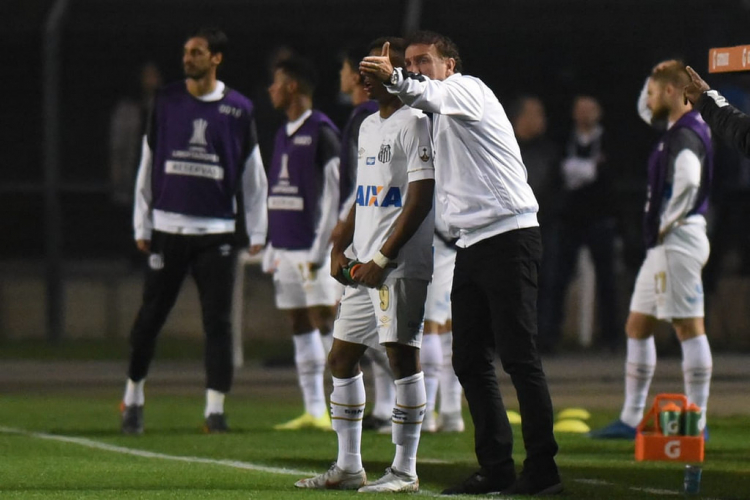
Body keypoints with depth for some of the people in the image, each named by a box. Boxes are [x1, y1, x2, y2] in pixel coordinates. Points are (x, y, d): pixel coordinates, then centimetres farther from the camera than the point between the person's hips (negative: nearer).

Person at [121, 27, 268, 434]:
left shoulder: (238, 109, 3)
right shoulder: (166, 101, 6)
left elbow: (252, 173, 8)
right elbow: (148, 165, 9)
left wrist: (257, 232, 4)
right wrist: (142, 226, 6)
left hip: (216, 232, -1)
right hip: (168, 228, 1)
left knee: (217, 321, -2)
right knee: (150, 317, 2)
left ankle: (215, 408, 3)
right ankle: (133, 398, 16)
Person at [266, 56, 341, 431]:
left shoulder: (322, 133, -9)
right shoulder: (284, 134, 16)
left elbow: (334, 195, -12)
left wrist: (320, 249, -16)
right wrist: (272, 247, 15)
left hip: (312, 248, -8)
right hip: (286, 249, 8)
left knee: (323, 322, -11)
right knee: (300, 326, 7)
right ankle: (313, 410, 9)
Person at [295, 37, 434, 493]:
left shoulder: (414, 123, -10)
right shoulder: (369, 126, 18)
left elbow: (420, 200, -16)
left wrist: (383, 258, -18)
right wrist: (341, 248, 13)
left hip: (401, 264, -10)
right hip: (365, 266, 10)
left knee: (402, 354, -9)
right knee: (342, 356, 10)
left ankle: (405, 470, -5)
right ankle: (349, 467, 16)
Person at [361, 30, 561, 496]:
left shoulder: (467, 89, -5)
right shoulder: (439, 112, 23)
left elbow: (433, 95, -28)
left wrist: (394, 79, -47)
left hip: (508, 236, -9)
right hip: (471, 244, 9)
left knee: (519, 356, -11)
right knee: (470, 360, 6)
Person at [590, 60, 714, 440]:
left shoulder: (686, 135, -15)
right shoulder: (676, 131, 15)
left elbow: (689, 181, -33)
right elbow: (646, 112, 34)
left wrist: (668, 223, -20)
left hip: (678, 242, -11)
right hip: (661, 247, 11)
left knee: (689, 327, -7)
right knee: (637, 327, 13)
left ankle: (697, 422, -6)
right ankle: (630, 420, 17)